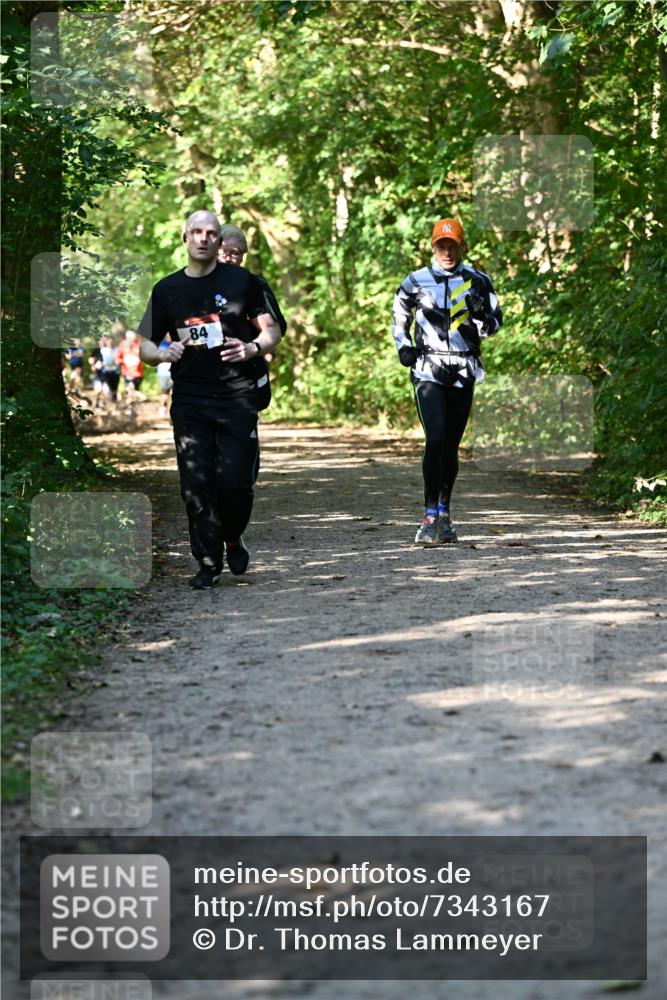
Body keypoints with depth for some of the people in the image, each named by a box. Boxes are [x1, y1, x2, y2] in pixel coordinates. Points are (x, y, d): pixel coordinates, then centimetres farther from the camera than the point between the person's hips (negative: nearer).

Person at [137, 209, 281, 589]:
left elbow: (272, 331, 9)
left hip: (238, 396, -2)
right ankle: (208, 562, 6)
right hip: (189, 398, 2)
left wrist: (253, 347, -12)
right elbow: (145, 344, 15)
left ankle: (233, 538, 21)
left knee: (236, 481, -8)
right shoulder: (167, 289, 10)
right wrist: (162, 353, -8)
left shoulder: (241, 281, 5)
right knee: (197, 483, -4)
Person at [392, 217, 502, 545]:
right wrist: (403, 346, 3)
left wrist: (481, 315, -14)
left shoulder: (478, 282, 6)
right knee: (435, 440, -17)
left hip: (463, 372, 2)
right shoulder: (416, 281, 4)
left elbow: (494, 325, 7)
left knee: (451, 445, 9)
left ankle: (444, 513, 21)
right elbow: (399, 318, 19)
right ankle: (430, 517, -15)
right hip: (427, 369, -2)